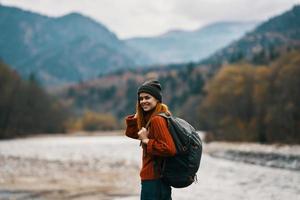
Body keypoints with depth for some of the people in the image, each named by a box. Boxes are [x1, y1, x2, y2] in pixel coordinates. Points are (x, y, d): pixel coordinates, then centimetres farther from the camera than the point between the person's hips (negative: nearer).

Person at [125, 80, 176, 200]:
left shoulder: (157, 120, -18)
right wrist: (138, 113, 9)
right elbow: (131, 132, 19)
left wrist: (146, 141, -17)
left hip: (153, 180, -10)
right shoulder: (149, 118, 11)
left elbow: (169, 148, -26)